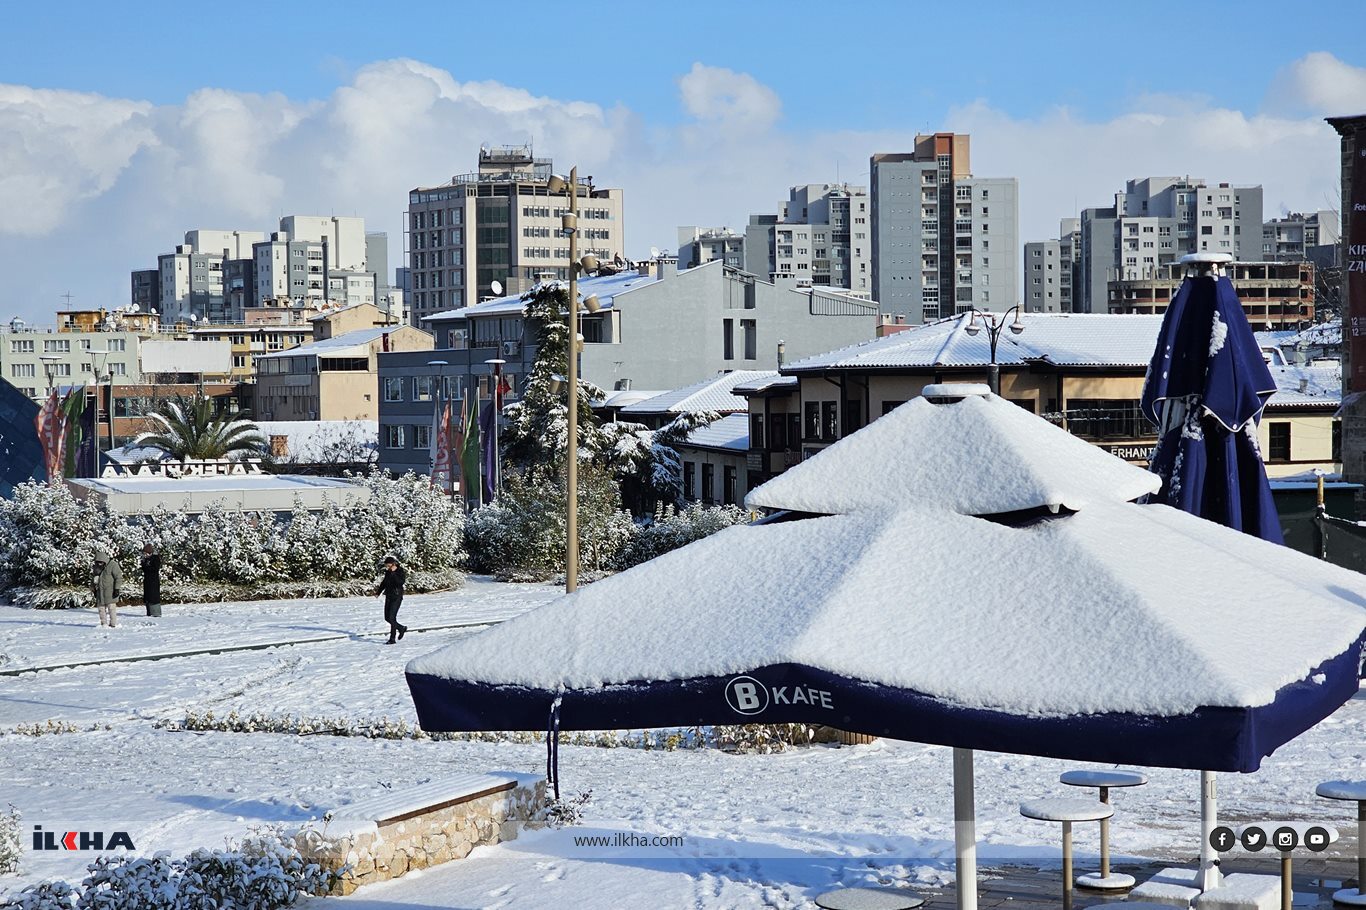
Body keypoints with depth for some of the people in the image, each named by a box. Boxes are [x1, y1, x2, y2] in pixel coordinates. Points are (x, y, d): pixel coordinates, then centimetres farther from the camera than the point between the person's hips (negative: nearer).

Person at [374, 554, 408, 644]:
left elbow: (400, 582, -28)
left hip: (397, 597, -7)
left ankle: (392, 638, -6)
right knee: (387, 618, 8)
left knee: (392, 617, -13)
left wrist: (394, 573, -28)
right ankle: (401, 628, 29)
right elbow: (384, 583, 21)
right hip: (388, 596, 7)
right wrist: (378, 592, 21)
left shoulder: (400, 572, -12)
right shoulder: (388, 572, 7)